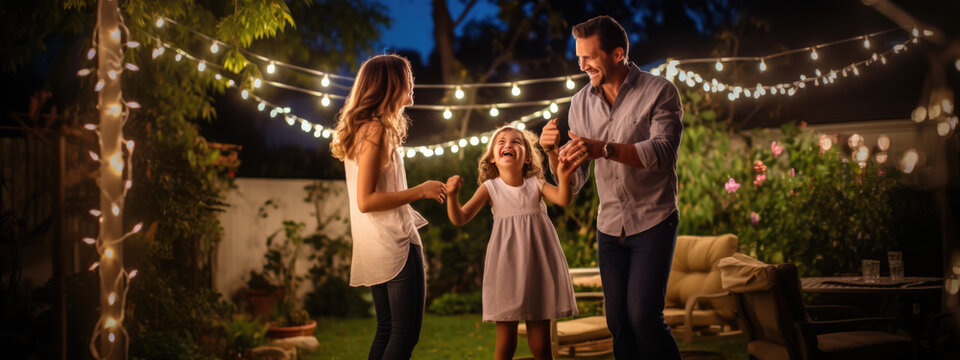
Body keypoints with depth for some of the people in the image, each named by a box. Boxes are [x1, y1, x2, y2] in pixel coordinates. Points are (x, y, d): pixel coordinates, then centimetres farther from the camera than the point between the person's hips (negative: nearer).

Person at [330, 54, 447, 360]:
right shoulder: (376, 129, -15)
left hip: (375, 247, 10)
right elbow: (365, 200, -19)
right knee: (406, 333, -7)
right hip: (395, 242, -10)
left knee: (387, 329, 15)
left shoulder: (360, 128, 14)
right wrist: (419, 191, -15)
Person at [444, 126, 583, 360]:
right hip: (506, 267, -1)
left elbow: (563, 200, -11)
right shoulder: (490, 188, 2)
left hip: (538, 264, 1)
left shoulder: (535, 184, 5)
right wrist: (452, 196, -23)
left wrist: (563, 177, -30)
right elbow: (460, 218, -5)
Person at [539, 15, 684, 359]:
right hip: (609, 227, 5)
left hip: (653, 222, -4)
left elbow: (662, 152, -24)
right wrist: (553, 151, -15)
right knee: (619, 322, 6)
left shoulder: (659, 92, -8)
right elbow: (573, 182, 6)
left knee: (643, 315, -14)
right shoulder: (581, 102, 4)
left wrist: (604, 149, -37)